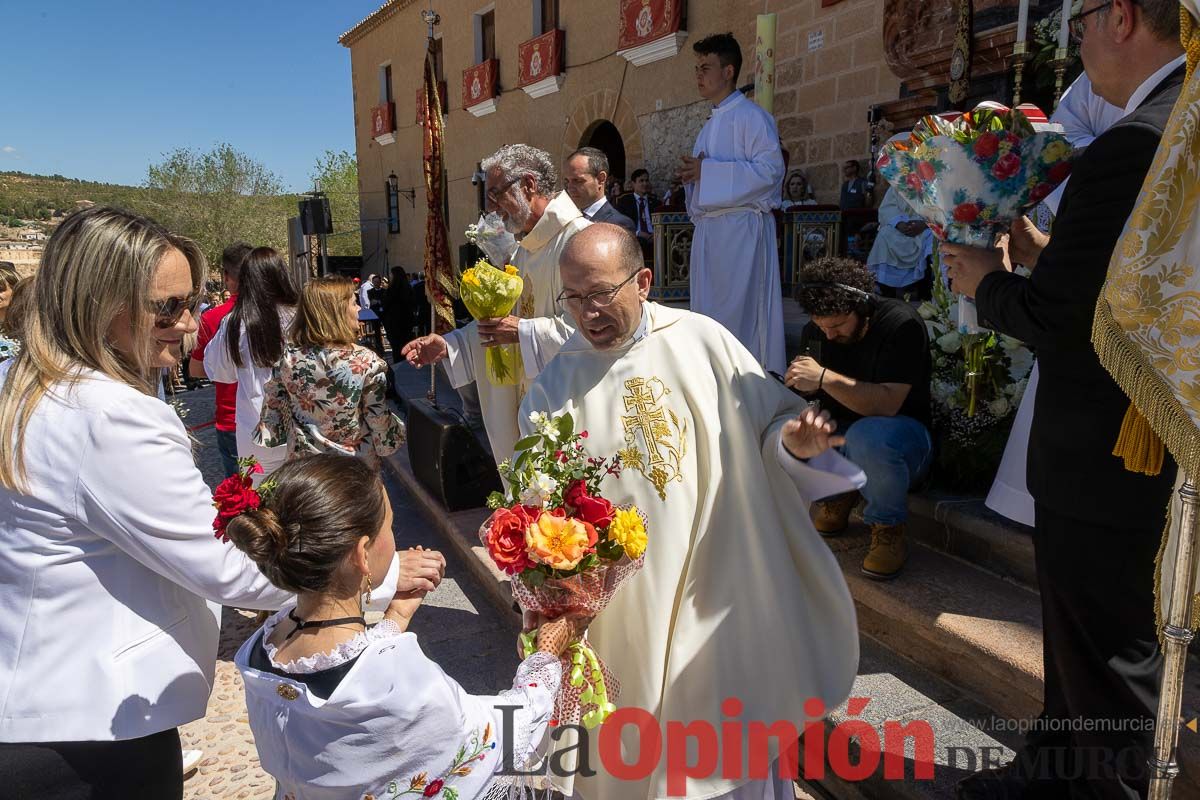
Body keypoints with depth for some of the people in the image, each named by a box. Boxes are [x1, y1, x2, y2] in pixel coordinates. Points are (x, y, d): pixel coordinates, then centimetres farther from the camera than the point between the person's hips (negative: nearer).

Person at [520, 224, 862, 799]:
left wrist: (792, 441, -18)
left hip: (726, 583, 1)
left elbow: (769, 419, 3)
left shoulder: (703, 340, -4)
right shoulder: (555, 386, -3)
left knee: (739, 736, 17)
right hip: (627, 598, 0)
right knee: (638, 748, 15)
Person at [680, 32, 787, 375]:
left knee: (739, 311, -8)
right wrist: (692, 175, 5)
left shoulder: (751, 116, -6)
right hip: (709, 227, 9)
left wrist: (707, 171, -16)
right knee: (709, 309, 11)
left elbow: (771, 169, -16)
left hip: (741, 226, -9)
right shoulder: (711, 125, 21)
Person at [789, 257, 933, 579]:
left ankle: (888, 529, -13)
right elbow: (811, 393, 5)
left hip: (902, 436, -5)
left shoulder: (901, 324, -20)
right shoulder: (814, 332, -2)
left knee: (868, 435, -41)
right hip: (841, 434, 6)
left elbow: (887, 404, -31)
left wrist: (825, 377, -39)